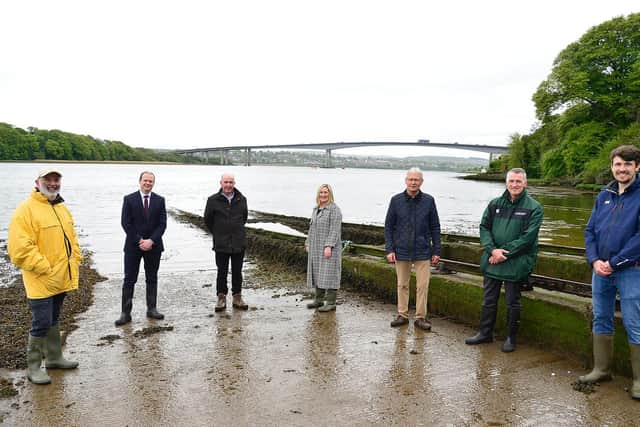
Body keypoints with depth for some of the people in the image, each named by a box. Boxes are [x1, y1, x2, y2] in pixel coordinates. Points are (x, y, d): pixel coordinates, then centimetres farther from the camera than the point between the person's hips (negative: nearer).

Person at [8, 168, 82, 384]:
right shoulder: (26, 209, -14)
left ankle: (54, 358, 33)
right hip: (41, 282, -7)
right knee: (41, 323, -1)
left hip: (62, 279, 8)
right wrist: (45, 269, -19)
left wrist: (75, 262, 9)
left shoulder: (62, 208, 11)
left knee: (54, 320, 19)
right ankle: (33, 367, 15)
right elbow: (20, 248, -20)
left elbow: (71, 238, 20)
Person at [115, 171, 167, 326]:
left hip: (153, 245, 2)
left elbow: (162, 224, -1)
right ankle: (126, 313, 6)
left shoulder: (159, 200, 4)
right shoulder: (129, 199, -1)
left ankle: (151, 309, 18)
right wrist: (139, 241, -13)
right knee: (129, 279, 1)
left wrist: (151, 240, -13)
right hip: (133, 245, -2)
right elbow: (126, 223, -6)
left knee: (152, 279, 9)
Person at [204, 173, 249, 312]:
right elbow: (208, 219, 7)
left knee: (237, 272, 10)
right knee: (222, 272, 4)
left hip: (239, 243, 2)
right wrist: (217, 233, 11)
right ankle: (221, 298, 15)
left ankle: (237, 297, 19)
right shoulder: (213, 200, -4)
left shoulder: (241, 199, 3)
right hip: (221, 244, -2)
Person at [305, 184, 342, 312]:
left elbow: (335, 230, -18)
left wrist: (329, 246, -24)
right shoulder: (316, 209, 14)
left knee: (329, 274, -6)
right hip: (316, 248, 8)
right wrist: (308, 244, 14)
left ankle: (331, 303, -1)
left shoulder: (334, 209, -12)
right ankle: (319, 300, 21)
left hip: (329, 247, -8)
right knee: (318, 274, 12)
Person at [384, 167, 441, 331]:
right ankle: (402, 315, 23)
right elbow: (388, 226, 3)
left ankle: (420, 317, 15)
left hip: (423, 252, 0)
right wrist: (389, 249, -4)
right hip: (401, 251, 1)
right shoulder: (396, 200, 0)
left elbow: (435, 227, 4)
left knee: (422, 286, 3)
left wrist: (436, 251, 1)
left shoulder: (429, 201, 0)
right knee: (402, 285, 11)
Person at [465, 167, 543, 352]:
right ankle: (485, 333, 29)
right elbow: (484, 228, 4)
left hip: (515, 264, -4)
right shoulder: (495, 204, 6)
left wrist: (504, 252, -16)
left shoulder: (534, 208, -7)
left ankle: (511, 337, 25)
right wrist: (492, 250, -12)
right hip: (492, 261, 4)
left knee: (513, 302, 8)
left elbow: (527, 237, -14)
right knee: (488, 300, 14)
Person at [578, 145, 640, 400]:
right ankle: (602, 369, 27)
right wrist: (595, 260, -5)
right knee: (601, 319, 13)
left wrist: (614, 263, -15)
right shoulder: (604, 196, 10)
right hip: (601, 270, 6)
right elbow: (590, 230, 9)